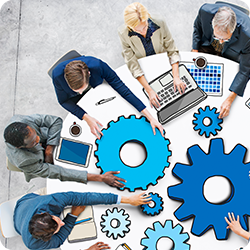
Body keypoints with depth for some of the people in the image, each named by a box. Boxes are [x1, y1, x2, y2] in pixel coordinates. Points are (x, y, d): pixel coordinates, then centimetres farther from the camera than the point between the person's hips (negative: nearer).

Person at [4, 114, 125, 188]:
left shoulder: (20, 121, -36)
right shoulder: (23, 162, -43)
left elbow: (55, 121, -20)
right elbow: (57, 173, -38)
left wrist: (49, 150, -28)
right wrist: (100, 178, -41)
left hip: (49, 142, 4)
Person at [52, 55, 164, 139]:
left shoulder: (97, 66, -44)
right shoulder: (57, 75, -43)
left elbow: (122, 88, -36)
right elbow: (63, 101, -24)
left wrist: (149, 117, -40)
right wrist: (86, 117, -39)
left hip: (96, 87, 1)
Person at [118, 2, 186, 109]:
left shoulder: (159, 23, -26)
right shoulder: (124, 34, -29)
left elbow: (172, 50, -16)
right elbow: (133, 65, -25)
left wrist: (176, 77, -28)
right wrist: (149, 90, -32)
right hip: (143, 73, -2)